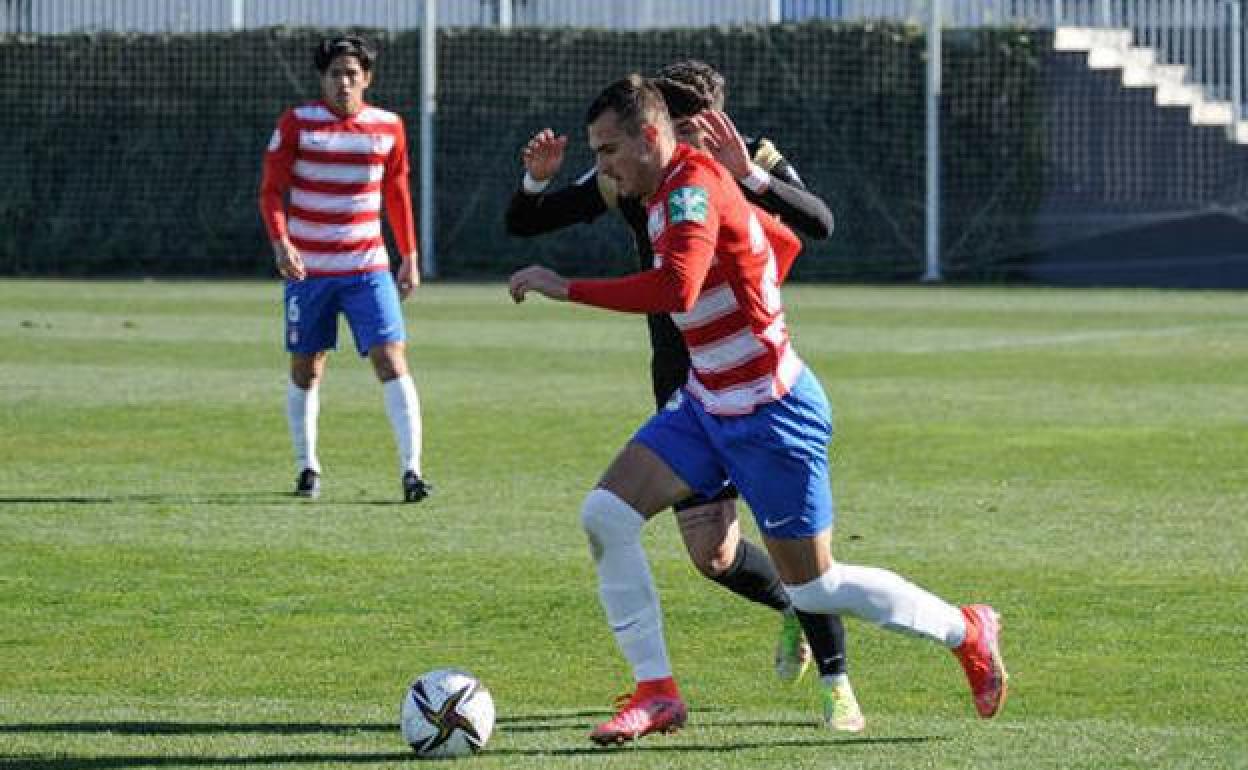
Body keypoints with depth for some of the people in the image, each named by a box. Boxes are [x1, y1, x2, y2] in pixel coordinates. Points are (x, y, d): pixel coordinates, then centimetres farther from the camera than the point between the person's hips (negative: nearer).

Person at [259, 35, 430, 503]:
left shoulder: (388, 127, 3)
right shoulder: (296, 124, -4)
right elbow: (271, 190, -6)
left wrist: (409, 258, 14)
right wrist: (280, 244, -21)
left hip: (368, 268, 1)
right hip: (307, 269, -1)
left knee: (391, 360, -12)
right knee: (306, 370, 8)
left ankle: (411, 469, -15)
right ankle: (307, 468, 23)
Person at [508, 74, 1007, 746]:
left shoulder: (693, 186, -22)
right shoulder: (672, 192, 9)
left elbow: (675, 289, -39)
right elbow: (781, 240, 24)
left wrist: (566, 289, -35)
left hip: (770, 413, -10)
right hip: (708, 405, 10)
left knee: (813, 587, 1)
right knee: (605, 515, -6)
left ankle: (967, 632, 23)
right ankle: (655, 692, 0)